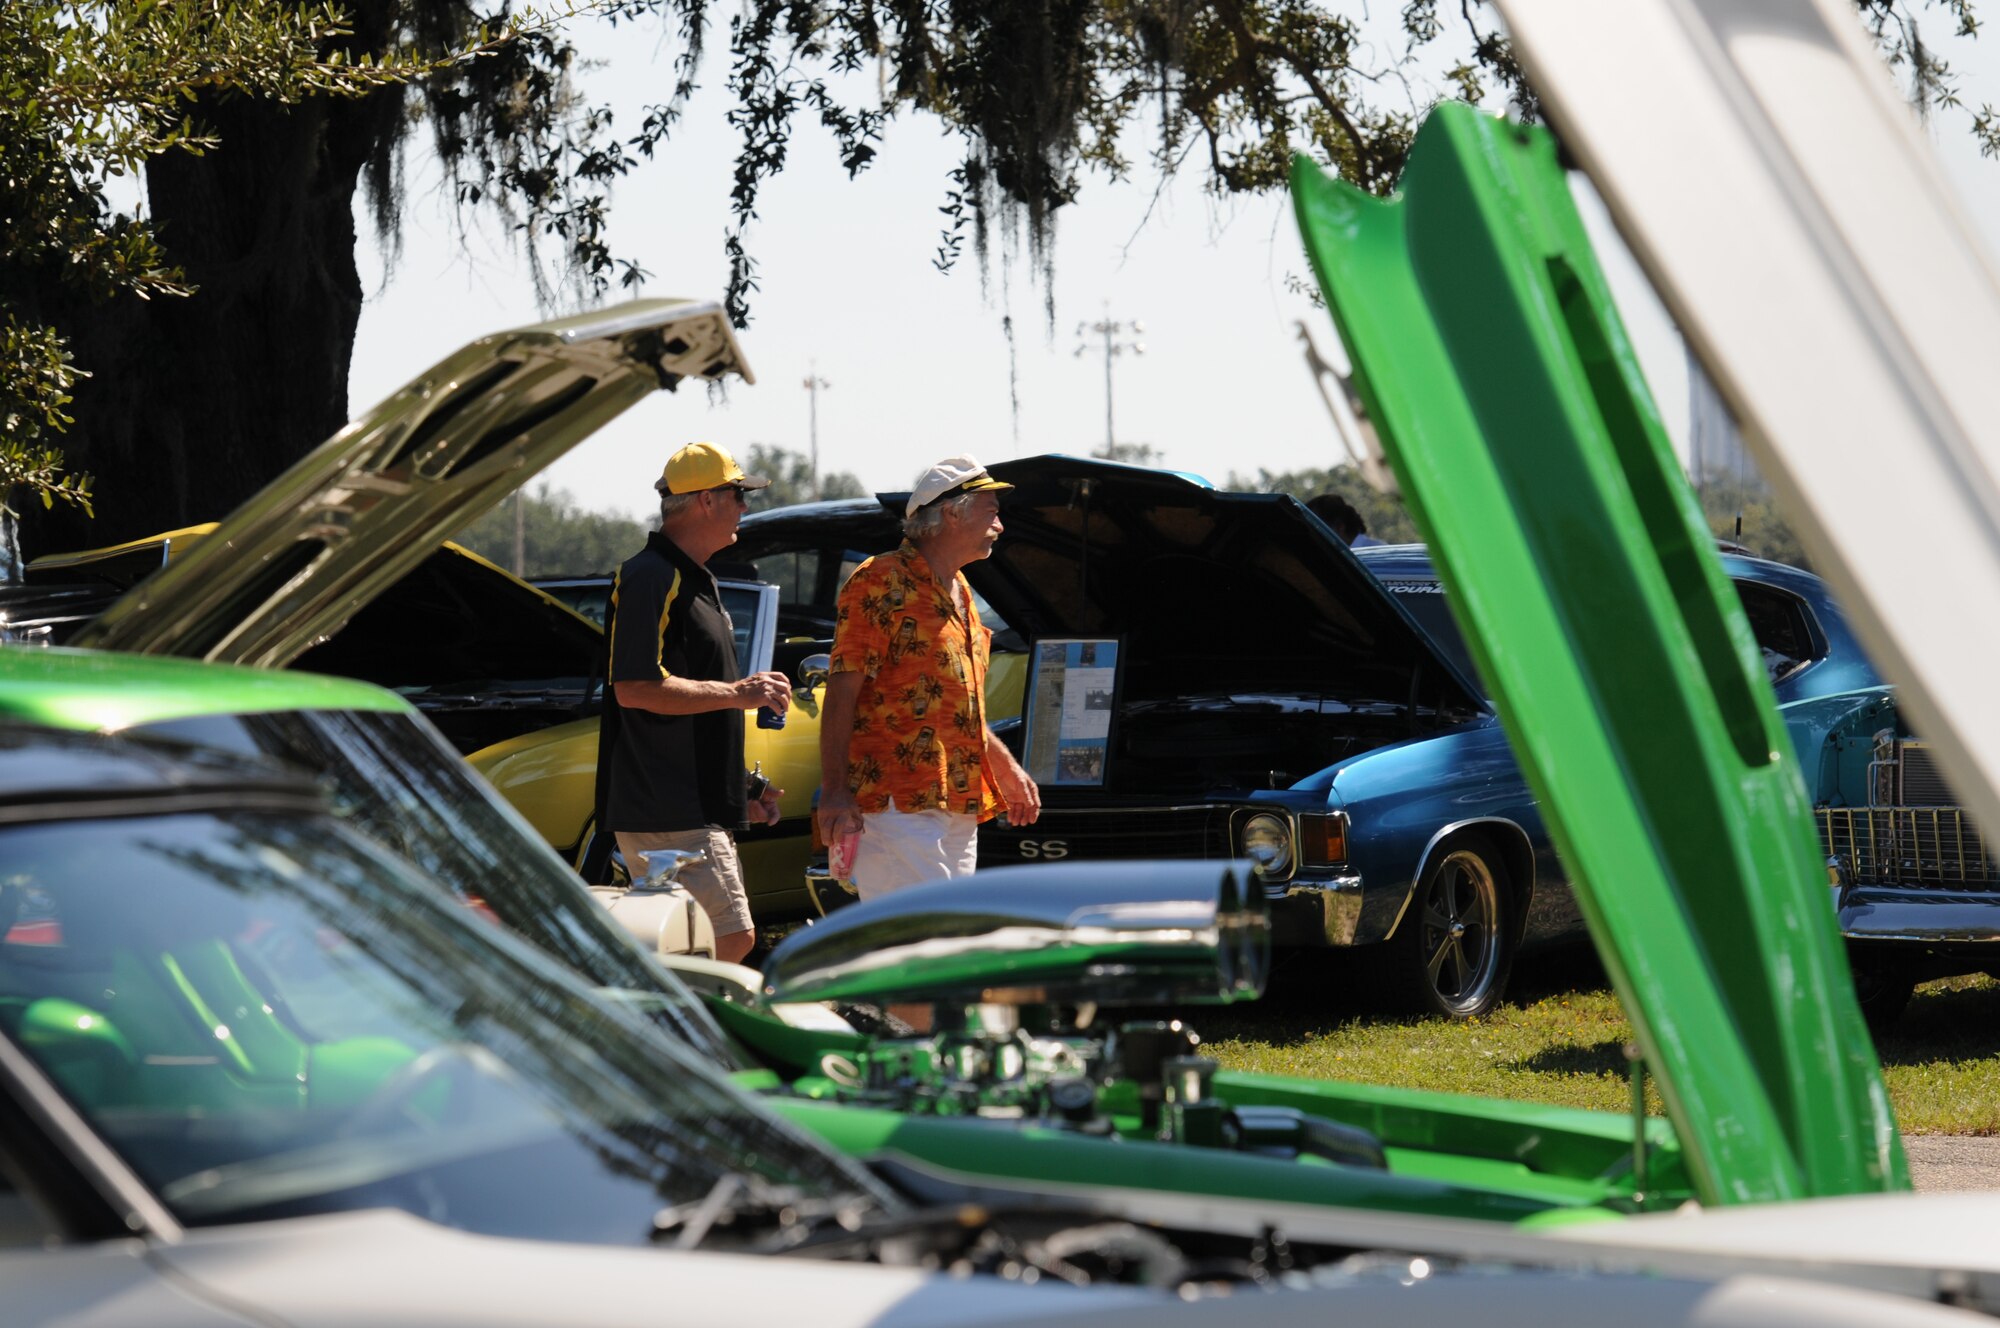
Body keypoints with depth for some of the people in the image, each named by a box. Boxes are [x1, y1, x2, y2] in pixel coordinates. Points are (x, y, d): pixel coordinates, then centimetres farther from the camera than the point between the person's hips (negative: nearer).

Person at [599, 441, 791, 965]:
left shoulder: (695, 579, 21)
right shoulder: (651, 577, -14)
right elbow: (635, 688, -23)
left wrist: (741, 789, 25)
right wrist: (738, 693, -17)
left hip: (698, 811, 11)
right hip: (664, 814, -11)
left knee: (728, 940, 10)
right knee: (730, 938, -14)